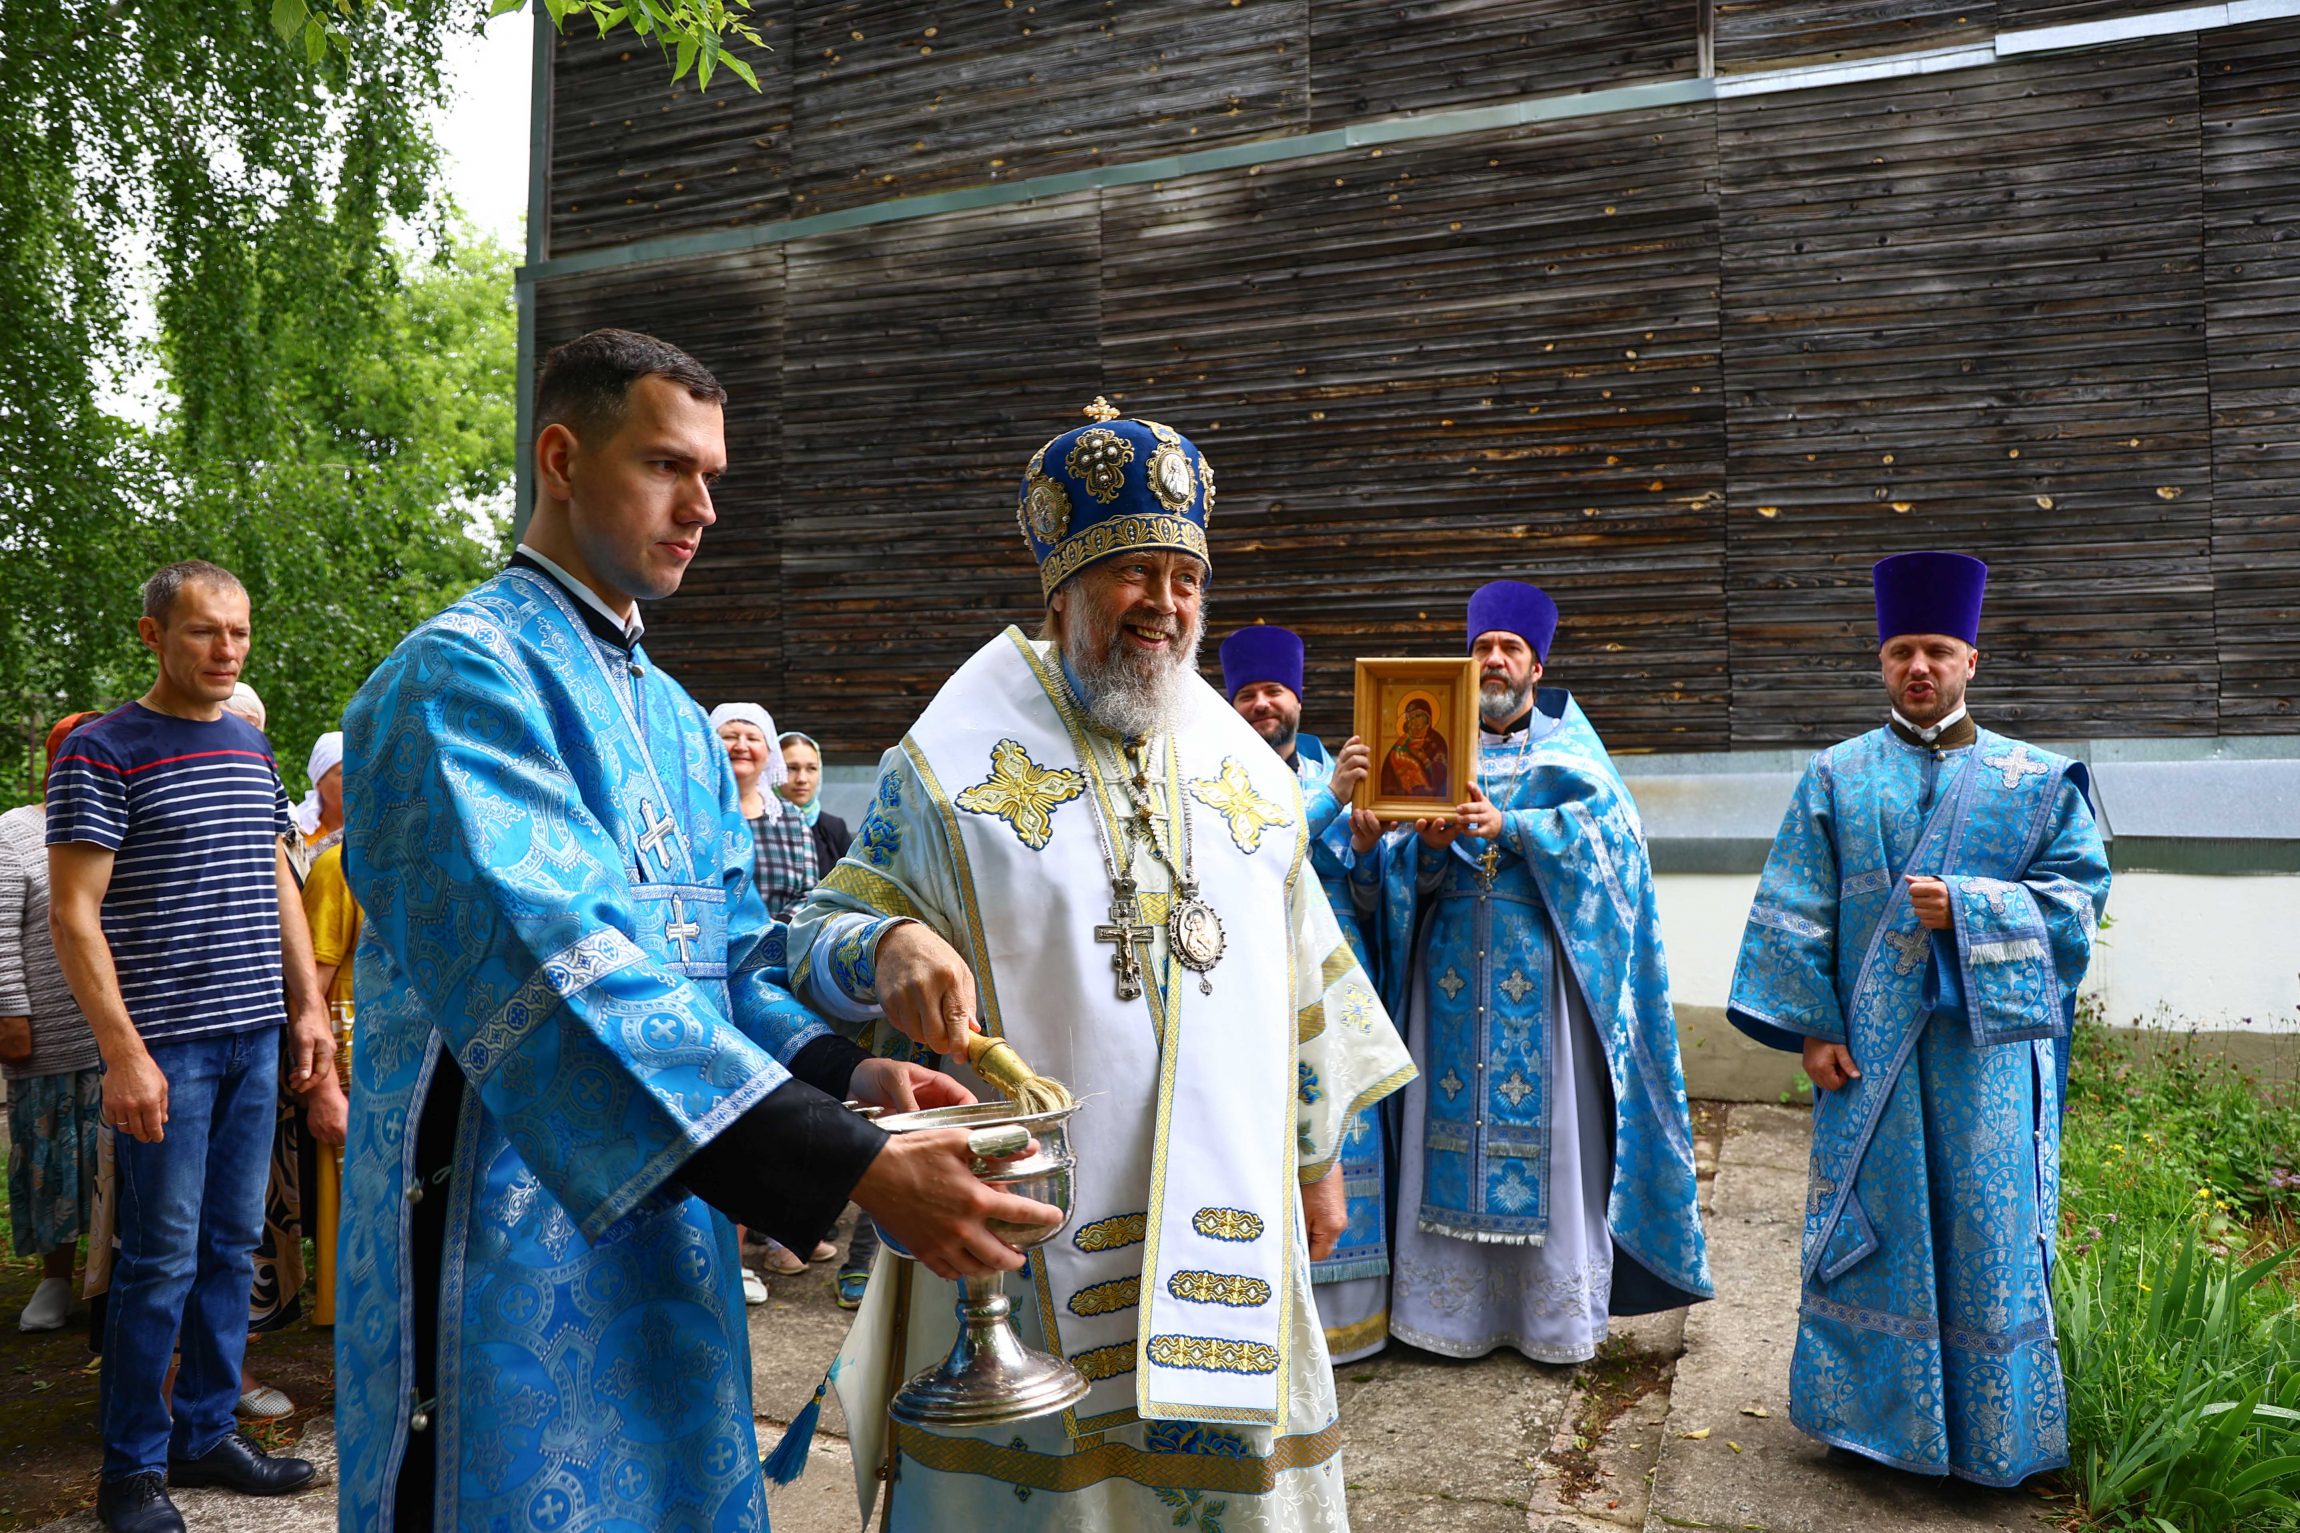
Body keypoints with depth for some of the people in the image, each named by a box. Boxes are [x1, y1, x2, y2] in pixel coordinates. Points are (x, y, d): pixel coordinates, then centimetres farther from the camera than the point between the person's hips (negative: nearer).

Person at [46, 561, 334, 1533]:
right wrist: (124, 1052, -17)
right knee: (161, 1257, 0)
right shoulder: (101, 753, -7)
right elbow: (73, 915, -11)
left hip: (255, 1036, 6)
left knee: (231, 1246, 12)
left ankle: (206, 1433, 24)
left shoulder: (252, 747, 12)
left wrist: (308, 1006, 12)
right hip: (165, 1046, -6)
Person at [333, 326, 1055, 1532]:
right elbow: (561, 975, -29)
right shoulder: (463, 677, -16)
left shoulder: (675, 719, 12)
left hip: (669, 1232, 8)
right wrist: (858, 1170, -35)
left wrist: (847, 1072, -10)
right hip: (517, 1244, -8)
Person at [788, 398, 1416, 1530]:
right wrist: (892, 947, -29)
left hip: (1221, 1212, 4)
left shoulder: (1251, 775, 9)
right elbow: (822, 934, -6)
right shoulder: (954, 765, -4)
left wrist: (1318, 1155, 15)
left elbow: (1302, 981, 14)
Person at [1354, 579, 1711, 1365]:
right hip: (1452, 966, 2)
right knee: (1454, 1120, 1)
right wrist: (1428, 845, -17)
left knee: (1546, 1121, -2)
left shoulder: (1567, 743, 11)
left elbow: (1609, 825, -7)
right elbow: (1390, 870, 5)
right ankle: (1455, 1304, 11)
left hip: (1542, 968, -2)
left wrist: (1506, 828, -17)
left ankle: (1557, 1311, 9)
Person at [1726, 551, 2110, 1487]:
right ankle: (1868, 1410, 22)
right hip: (1869, 1048, 0)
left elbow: (2078, 899, 1)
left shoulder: (2035, 779, 7)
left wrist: (1966, 908, -14)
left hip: (1989, 1041, 0)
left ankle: (1993, 1431, 20)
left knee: (1989, 1234, 4)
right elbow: (1794, 914, 2)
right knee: (1871, 1230, 7)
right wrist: (1812, 1026, -6)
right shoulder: (1837, 777, 6)